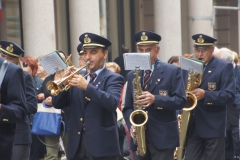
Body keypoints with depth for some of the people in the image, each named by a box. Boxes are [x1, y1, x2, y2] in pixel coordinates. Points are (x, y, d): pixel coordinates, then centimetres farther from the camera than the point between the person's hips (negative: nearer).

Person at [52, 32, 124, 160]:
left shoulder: (113, 79, 1)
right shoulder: (78, 78, 16)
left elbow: (112, 103, -18)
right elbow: (57, 104, 11)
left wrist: (86, 86, -26)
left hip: (102, 147, -5)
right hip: (76, 146, 5)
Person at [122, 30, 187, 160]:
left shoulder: (173, 71, 1)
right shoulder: (132, 75, 14)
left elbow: (181, 100, -7)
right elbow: (127, 107, 15)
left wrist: (155, 99, -22)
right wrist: (131, 124, -7)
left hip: (163, 137, -4)